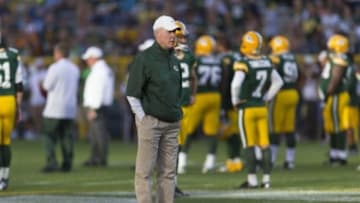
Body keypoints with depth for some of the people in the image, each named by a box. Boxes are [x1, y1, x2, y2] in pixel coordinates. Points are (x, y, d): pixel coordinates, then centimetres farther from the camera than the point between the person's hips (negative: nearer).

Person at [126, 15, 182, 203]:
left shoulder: (174, 60, 14)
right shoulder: (144, 59, -9)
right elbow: (132, 94, -9)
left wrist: (177, 114, 15)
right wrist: (143, 119, -10)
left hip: (172, 124, 7)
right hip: (151, 122, -7)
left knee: (168, 171, 7)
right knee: (145, 171, -5)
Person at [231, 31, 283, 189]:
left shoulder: (243, 64, -16)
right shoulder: (266, 62, 5)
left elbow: (236, 84, -27)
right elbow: (278, 82, 15)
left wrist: (235, 101, -10)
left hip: (247, 109, -5)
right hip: (262, 108, 6)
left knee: (249, 145, 0)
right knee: (264, 143, 8)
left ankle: (252, 180, 1)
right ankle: (266, 179, 10)